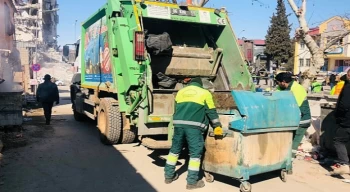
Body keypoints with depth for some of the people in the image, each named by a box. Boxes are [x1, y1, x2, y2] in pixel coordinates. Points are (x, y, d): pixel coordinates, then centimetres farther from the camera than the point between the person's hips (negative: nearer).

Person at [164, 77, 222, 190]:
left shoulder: (180, 92, 23)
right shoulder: (205, 93, 12)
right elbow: (211, 111, 10)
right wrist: (217, 126, 16)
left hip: (178, 124, 5)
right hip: (194, 126, -5)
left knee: (175, 149, 16)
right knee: (195, 153, 3)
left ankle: (169, 176, 25)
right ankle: (192, 182, 6)